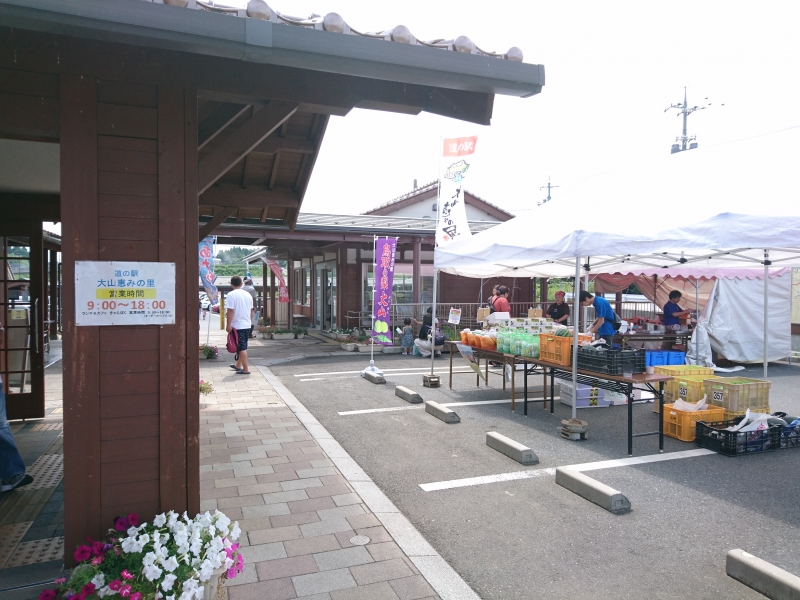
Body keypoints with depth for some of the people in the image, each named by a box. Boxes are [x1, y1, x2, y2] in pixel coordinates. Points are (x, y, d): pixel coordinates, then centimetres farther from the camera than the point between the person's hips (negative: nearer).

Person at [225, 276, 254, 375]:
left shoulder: (231, 295, -12)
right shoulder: (248, 294, 9)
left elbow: (230, 311, -17)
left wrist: (228, 325, -13)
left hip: (237, 325, -7)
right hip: (247, 325, 7)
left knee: (242, 348, -4)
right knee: (242, 347, 18)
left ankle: (246, 369, -2)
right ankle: (238, 365, 32)